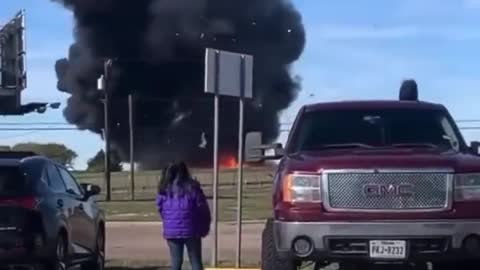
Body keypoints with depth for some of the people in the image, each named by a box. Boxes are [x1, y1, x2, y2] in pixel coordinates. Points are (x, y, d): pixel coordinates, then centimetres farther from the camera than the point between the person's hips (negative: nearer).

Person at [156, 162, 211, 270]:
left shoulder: (164, 190, 3)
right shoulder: (192, 188, -6)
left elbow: (161, 211, 6)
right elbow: (203, 210, -4)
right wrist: (204, 229, 7)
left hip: (171, 231, 3)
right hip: (191, 231, -3)